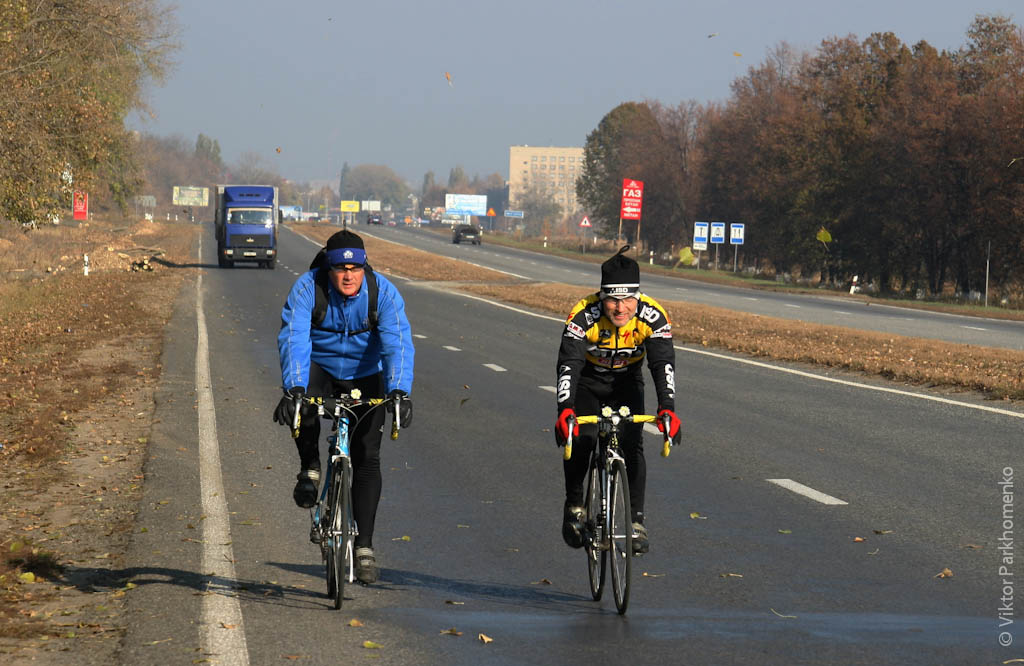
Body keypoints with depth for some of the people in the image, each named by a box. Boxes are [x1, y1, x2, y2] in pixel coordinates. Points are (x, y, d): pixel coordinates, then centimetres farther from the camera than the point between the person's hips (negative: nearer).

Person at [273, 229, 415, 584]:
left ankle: (364, 545, 0)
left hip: (365, 376, 1)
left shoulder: (383, 292, -21)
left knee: (367, 457, -7)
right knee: (302, 406, -35)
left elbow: (398, 343, -31)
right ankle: (310, 469, -7)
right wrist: (293, 389, -49)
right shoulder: (307, 288, -23)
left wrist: (399, 391, -47)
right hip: (319, 368, -1)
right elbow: (293, 339, -34)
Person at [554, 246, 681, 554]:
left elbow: (663, 364, -33)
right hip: (587, 380, -1)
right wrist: (564, 410, -52)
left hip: (626, 382, 1)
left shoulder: (653, 316, -27)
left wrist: (667, 408, -49)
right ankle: (574, 506, -2)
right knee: (581, 439, -23)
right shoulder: (584, 314, -31)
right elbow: (569, 363, -38)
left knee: (631, 444, -18)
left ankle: (637, 521, -9)